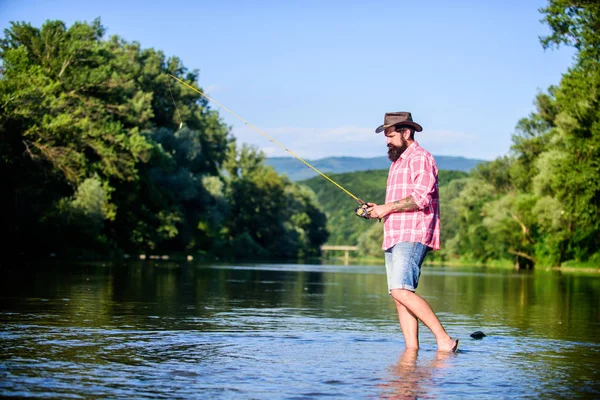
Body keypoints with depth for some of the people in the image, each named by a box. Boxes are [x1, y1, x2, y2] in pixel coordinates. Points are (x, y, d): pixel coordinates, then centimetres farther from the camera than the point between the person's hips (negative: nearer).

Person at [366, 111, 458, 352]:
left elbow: (421, 197, -18)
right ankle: (411, 349, 3)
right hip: (395, 238, 10)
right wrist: (378, 210, 12)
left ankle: (444, 340, -18)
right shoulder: (397, 162, 26)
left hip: (413, 236, -10)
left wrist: (387, 207, -12)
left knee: (402, 291, -21)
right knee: (399, 295, 3)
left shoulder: (420, 158, -5)